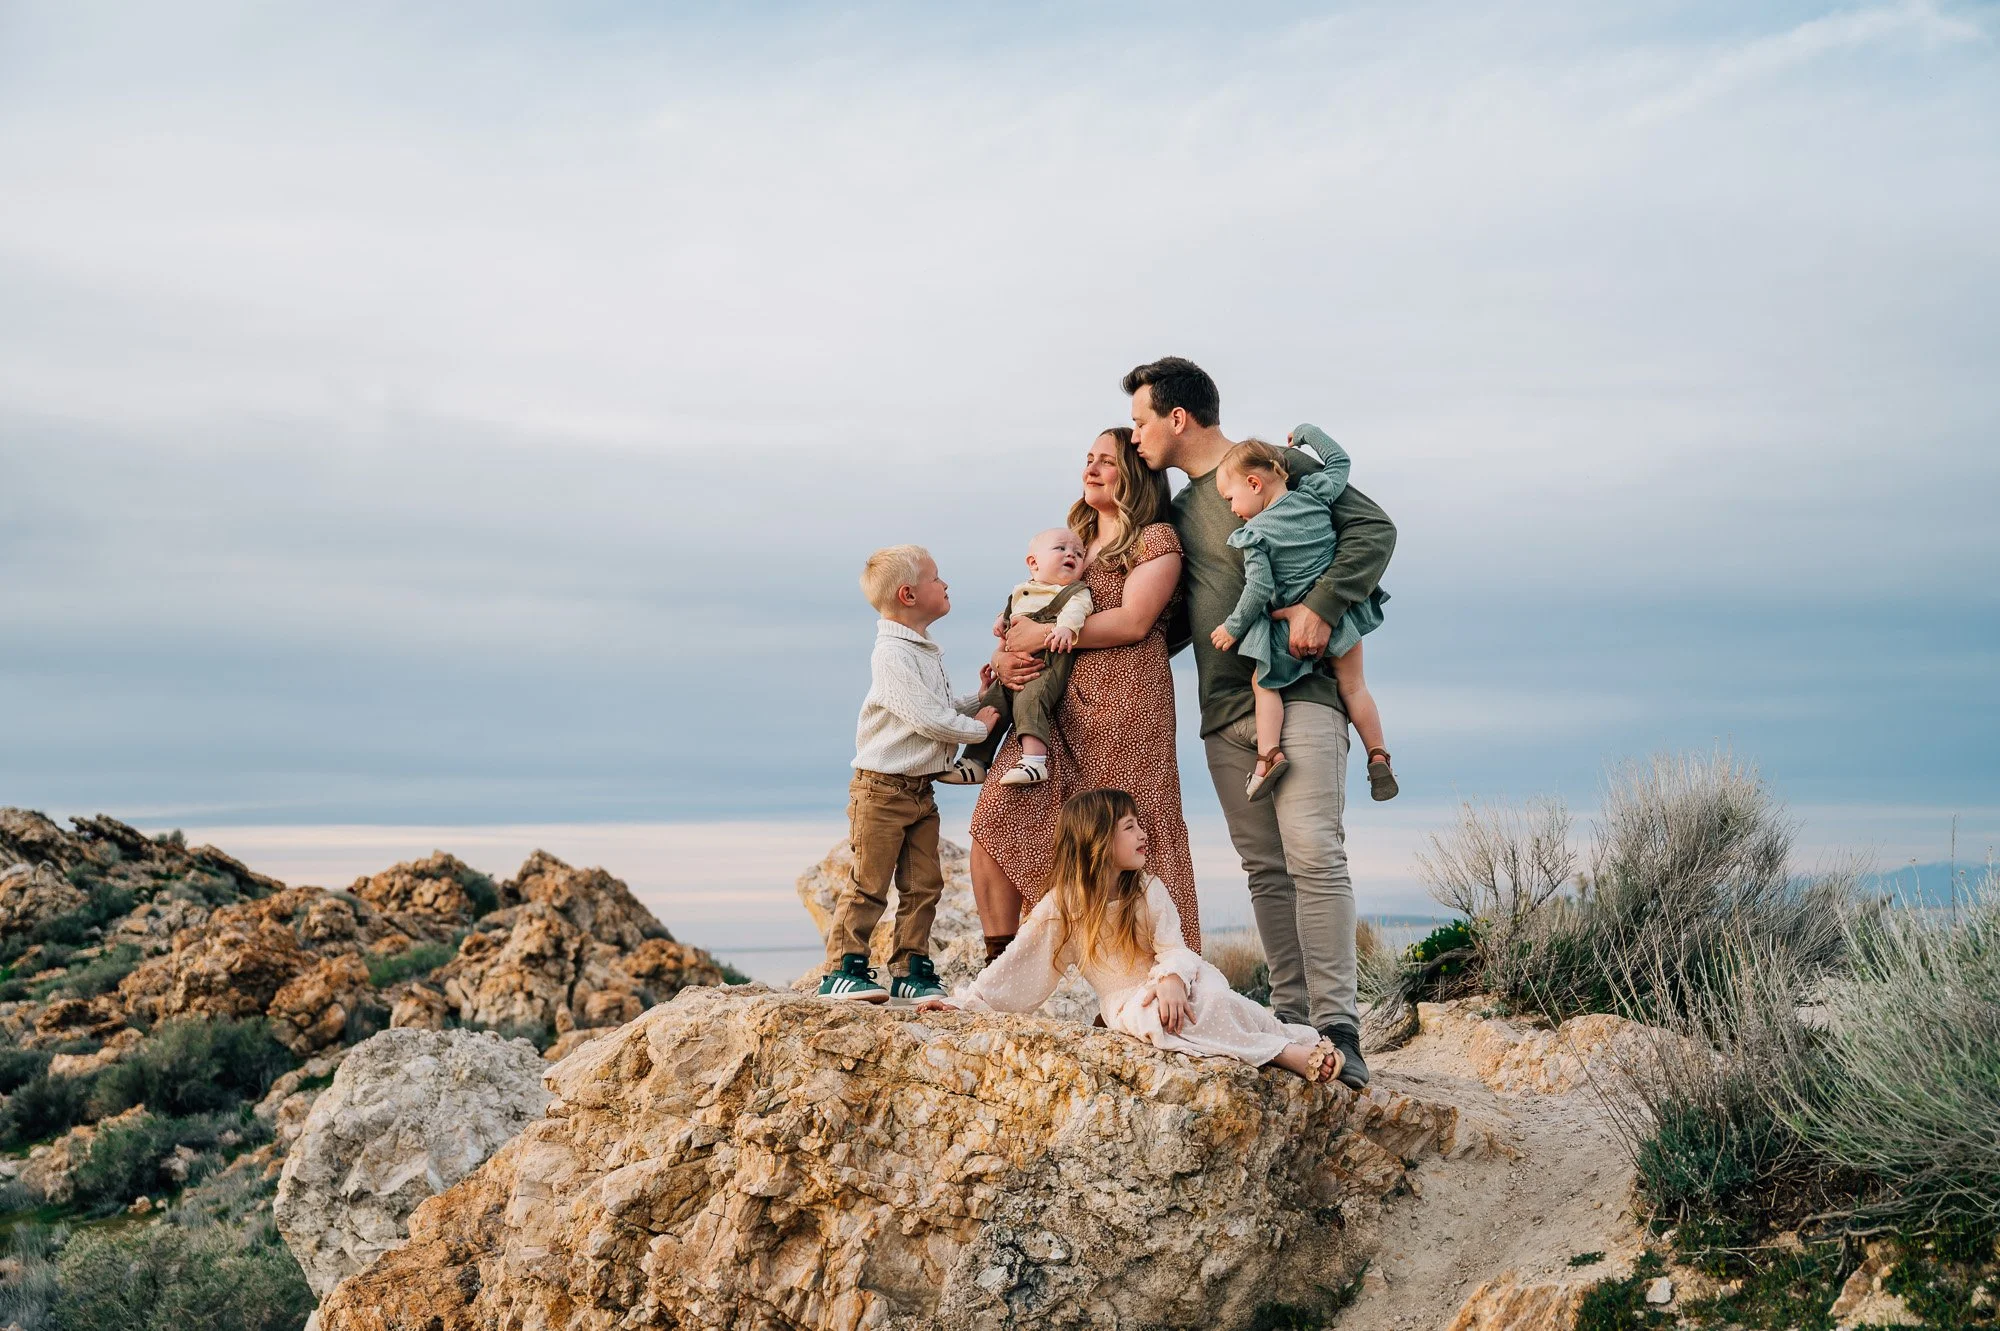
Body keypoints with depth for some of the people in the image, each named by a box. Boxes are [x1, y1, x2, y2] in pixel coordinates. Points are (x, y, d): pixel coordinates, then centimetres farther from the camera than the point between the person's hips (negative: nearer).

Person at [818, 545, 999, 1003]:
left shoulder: (926, 651, 15)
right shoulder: (892, 655, -17)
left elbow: (945, 708, 21)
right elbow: (928, 718, -22)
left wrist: (981, 701, 4)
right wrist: (978, 728, -10)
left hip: (921, 790, 9)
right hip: (882, 789, -9)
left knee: (923, 883, 7)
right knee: (869, 883, -5)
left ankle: (911, 970, 13)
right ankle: (842, 969, 1)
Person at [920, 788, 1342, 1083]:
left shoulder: (1148, 891, 2)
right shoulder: (1062, 905, 0)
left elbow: (1173, 948, -7)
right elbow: (1017, 965, 6)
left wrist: (1172, 979, -30)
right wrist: (963, 1001, 4)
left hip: (1169, 985, 1)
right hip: (1127, 1002, -1)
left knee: (1212, 998, -36)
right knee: (1151, 1018, -37)